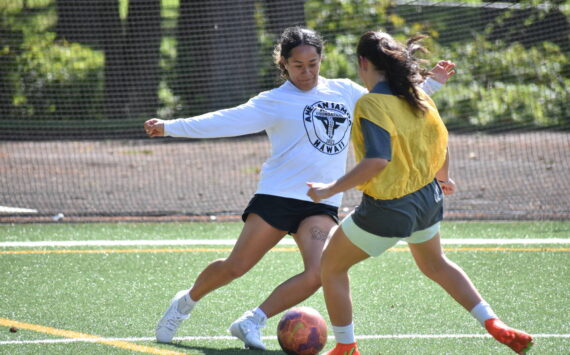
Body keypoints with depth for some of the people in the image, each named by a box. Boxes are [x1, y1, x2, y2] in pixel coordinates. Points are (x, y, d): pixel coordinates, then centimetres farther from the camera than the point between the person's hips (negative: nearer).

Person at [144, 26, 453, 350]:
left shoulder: (346, 92, 12)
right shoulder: (275, 101, 0)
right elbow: (228, 120, -5)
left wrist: (433, 82, 21)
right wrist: (170, 127, -12)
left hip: (322, 204, 3)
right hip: (278, 195, -3)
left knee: (317, 274, -20)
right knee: (236, 267, -3)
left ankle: (251, 323, -6)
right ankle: (186, 303, 25)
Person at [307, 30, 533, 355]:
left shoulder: (371, 104, -22)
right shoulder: (417, 96, 0)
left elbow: (377, 160, -31)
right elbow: (441, 139, 11)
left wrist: (331, 190, -26)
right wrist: (443, 177, 30)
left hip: (387, 210, -8)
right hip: (427, 199, 8)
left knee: (332, 266, 13)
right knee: (435, 264, 32)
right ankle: (494, 325, 25)